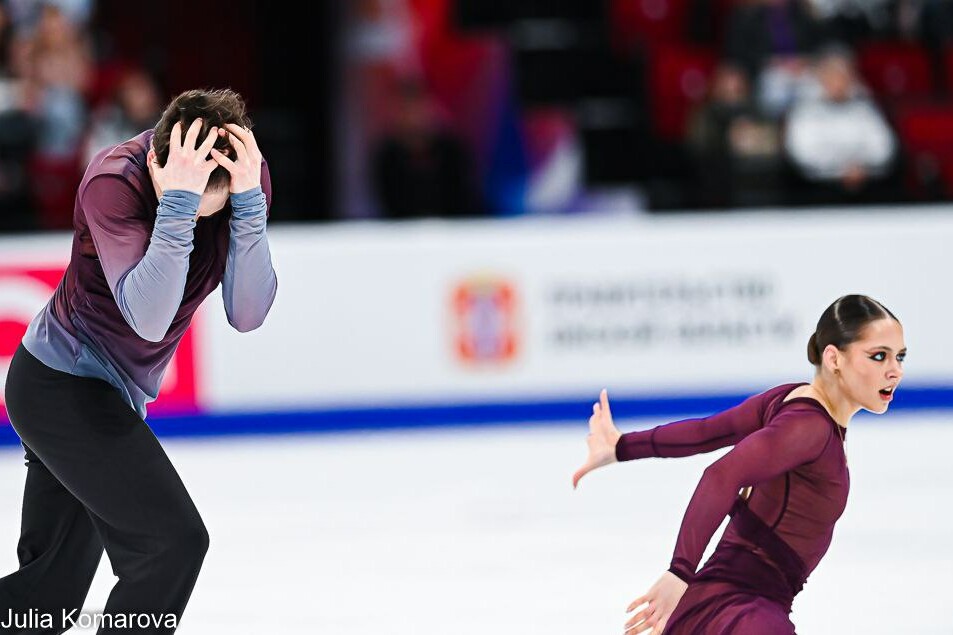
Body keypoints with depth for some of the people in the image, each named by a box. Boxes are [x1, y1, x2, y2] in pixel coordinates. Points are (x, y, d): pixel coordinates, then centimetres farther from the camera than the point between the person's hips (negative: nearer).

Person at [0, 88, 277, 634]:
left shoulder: (250, 176, -10)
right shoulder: (114, 181, -25)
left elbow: (247, 314, -17)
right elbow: (147, 319, -33)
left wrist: (248, 202, -29)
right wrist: (177, 204, -40)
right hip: (64, 385, -7)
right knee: (175, 540, -18)